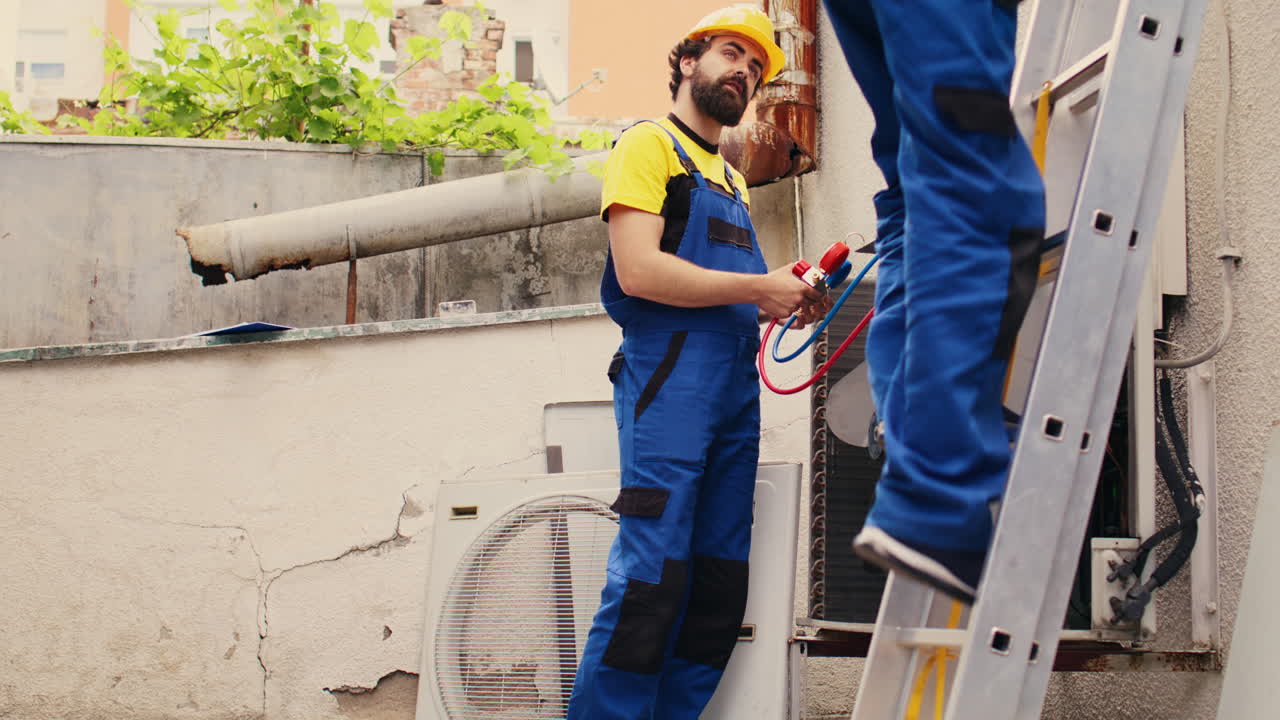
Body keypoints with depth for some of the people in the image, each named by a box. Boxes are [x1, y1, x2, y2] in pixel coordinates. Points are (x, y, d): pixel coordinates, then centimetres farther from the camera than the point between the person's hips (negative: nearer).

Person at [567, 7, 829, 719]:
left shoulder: (732, 179, 27)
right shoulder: (650, 145, 3)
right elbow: (639, 271, -11)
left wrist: (790, 303, 7)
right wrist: (759, 289, -10)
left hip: (738, 383, 8)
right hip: (670, 373, -8)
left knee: (721, 580, 3)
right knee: (653, 571, -15)